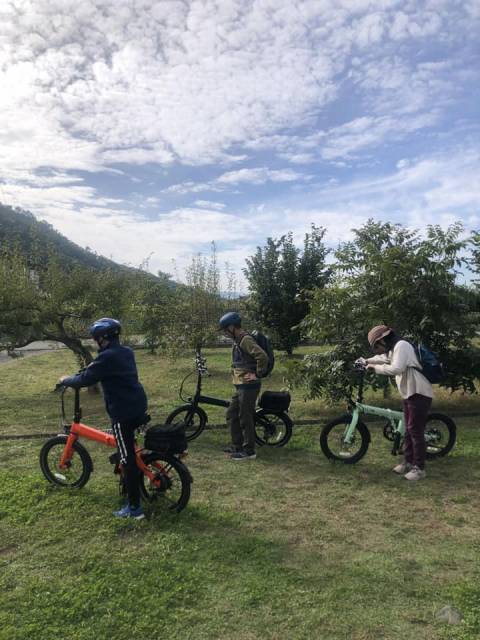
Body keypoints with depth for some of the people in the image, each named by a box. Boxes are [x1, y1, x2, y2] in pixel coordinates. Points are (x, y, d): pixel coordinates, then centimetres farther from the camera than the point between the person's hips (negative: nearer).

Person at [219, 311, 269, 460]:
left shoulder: (245, 339, -17)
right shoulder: (238, 340, 15)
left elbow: (263, 356, -28)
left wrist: (257, 374, -19)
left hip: (248, 386, -10)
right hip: (241, 386, 10)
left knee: (245, 418, -3)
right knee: (231, 414, 15)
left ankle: (249, 451, 7)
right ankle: (237, 445, 25)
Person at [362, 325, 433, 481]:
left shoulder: (401, 345, -18)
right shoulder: (393, 348, 12)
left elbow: (397, 368, -29)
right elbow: (383, 358, 31)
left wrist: (375, 368, -20)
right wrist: (366, 361, 19)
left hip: (419, 394, -10)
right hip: (409, 393, 10)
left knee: (416, 431, -5)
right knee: (408, 430, 16)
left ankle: (419, 468, 4)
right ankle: (408, 462, 26)